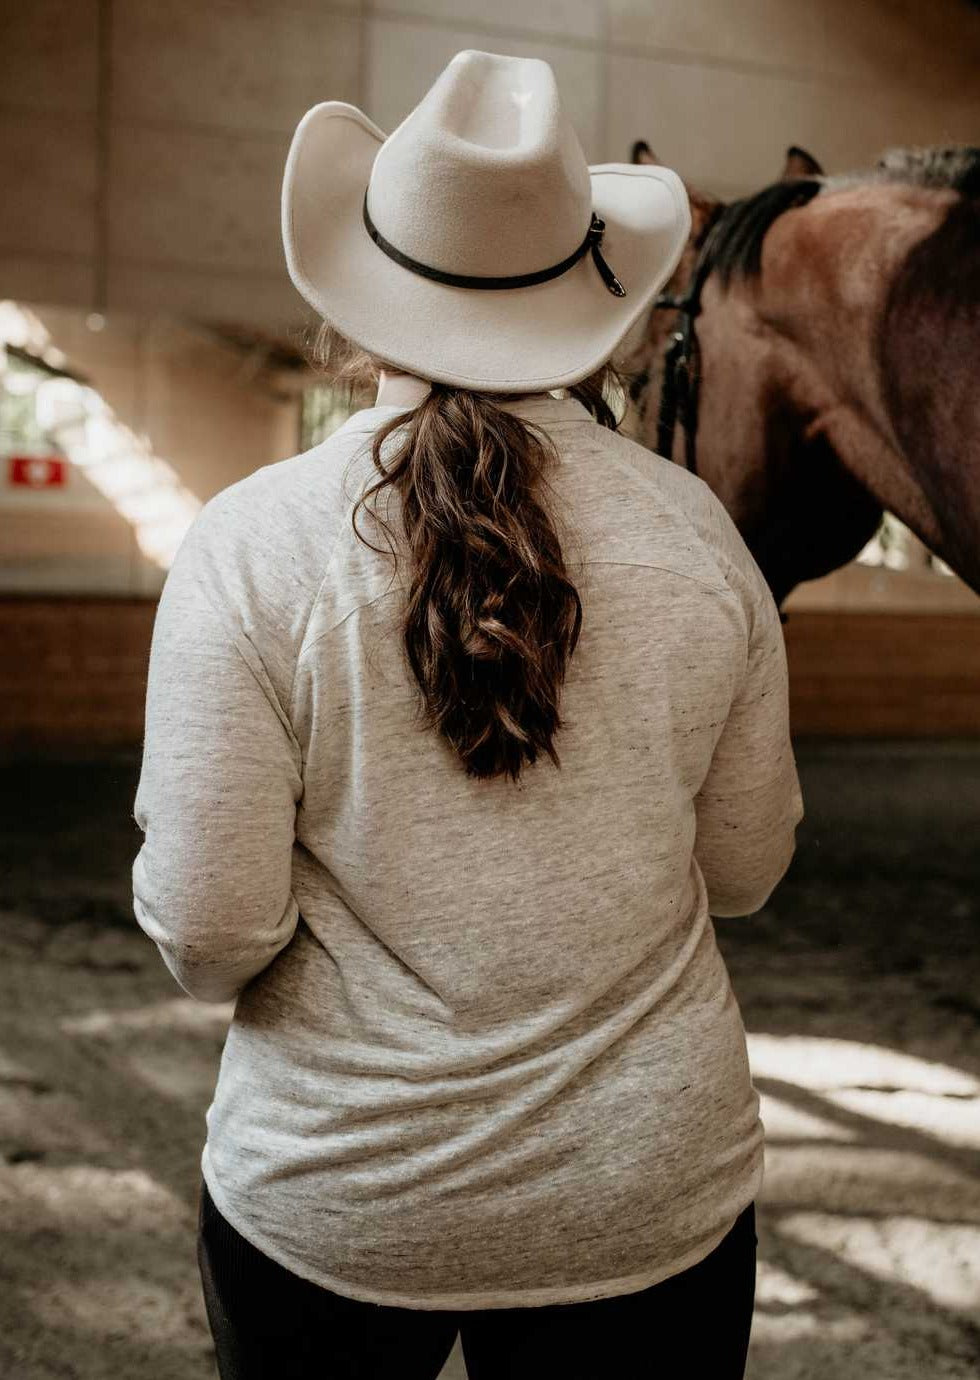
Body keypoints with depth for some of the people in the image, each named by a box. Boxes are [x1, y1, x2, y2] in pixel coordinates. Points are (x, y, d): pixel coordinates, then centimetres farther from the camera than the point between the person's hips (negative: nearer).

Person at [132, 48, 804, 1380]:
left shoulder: (251, 545, -17)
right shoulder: (694, 530, -9)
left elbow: (207, 935, -16)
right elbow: (745, 869, 2)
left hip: (330, 1205, -1)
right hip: (654, 1199, 2)